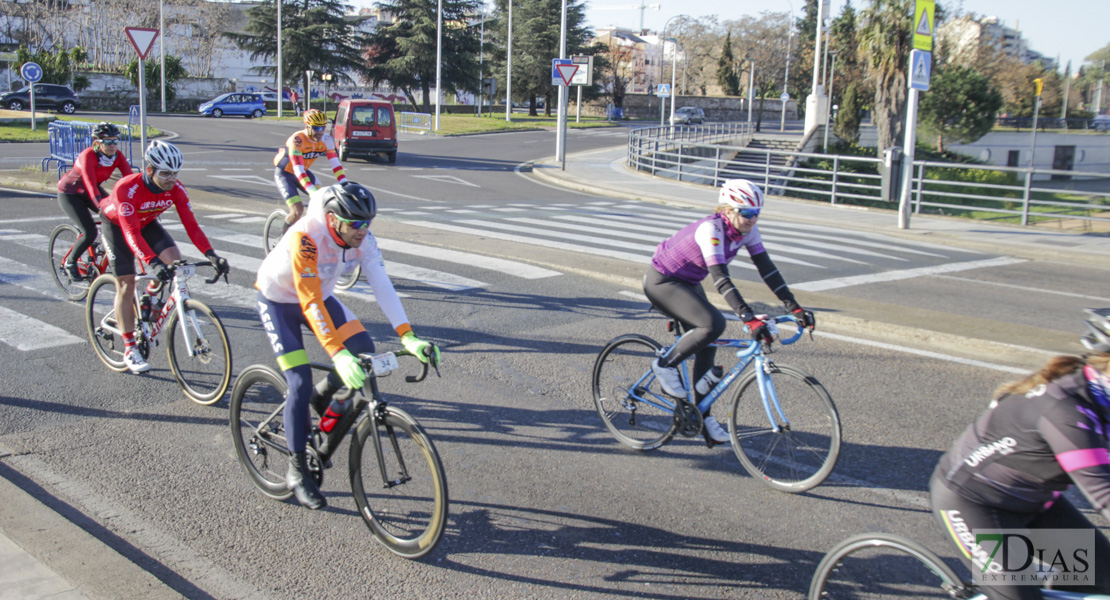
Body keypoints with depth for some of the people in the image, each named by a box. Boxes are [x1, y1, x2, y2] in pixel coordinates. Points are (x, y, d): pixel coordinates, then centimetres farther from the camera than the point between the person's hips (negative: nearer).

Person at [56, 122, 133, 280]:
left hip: (91, 191, 6)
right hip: (70, 194, -6)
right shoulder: (88, 156, -32)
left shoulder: (117, 156, -16)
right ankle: (70, 262, 8)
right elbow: (91, 184, -43)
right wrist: (103, 207, -55)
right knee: (90, 232, -19)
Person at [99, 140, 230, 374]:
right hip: (116, 224, -4)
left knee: (175, 260, -20)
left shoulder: (176, 189, -24)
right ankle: (129, 350, 1)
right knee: (127, 285, -9)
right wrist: (153, 262, -58)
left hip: (146, 222, 4)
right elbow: (131, 233, -45)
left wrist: (211, 254, -40)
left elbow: (190, 224, -26)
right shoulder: (127, 188, -38)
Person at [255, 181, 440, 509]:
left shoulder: (363, 239, -20)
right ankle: (297, 471, 3)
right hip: (278, 300, -5)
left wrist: (408, 337, -33)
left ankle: (323, 396, 17)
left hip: (321, 296, 6)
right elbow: (310, 302, -41)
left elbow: (383, 287, -23)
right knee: (300, 385, -13)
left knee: (364, 350, -14)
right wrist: (337, 353, -49)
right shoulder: (306, 237, -37)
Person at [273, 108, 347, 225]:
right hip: (284, 173, -6)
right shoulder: (297, 140, -33)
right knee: (298, 209, -20)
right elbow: (298, 170, -41)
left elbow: (335, 164, -20)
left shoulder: (326, 140, -17)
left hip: (304, 172, 6)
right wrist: (313, 192, -51)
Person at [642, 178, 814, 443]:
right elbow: (721, 279, -40)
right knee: (713, 324, -27)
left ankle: (703, 415, 15)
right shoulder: (710, 229, -32)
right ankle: (665, 365, -7)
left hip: (688, 283, 8)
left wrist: (795, 307, -17)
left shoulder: (747, 230, -9)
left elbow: (767, 269, -9)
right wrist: (750, 319, -47)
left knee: (706, 347, 4)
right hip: (661, 282, -8)